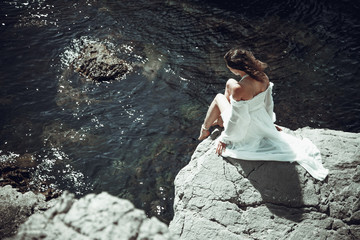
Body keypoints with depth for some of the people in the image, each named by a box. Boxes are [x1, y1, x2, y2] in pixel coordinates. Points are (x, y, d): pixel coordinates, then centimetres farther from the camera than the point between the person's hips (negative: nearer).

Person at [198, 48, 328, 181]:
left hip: (246, 131, -6)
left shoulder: (238, 89, -36)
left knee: (219, 97, 19)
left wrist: (224, 138, -8)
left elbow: (236, 119, -25)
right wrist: (269, 123, 21)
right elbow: (269, 103, 2)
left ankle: (205, 129, 40)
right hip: (262, 119, 6)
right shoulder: (263, 77, -14)